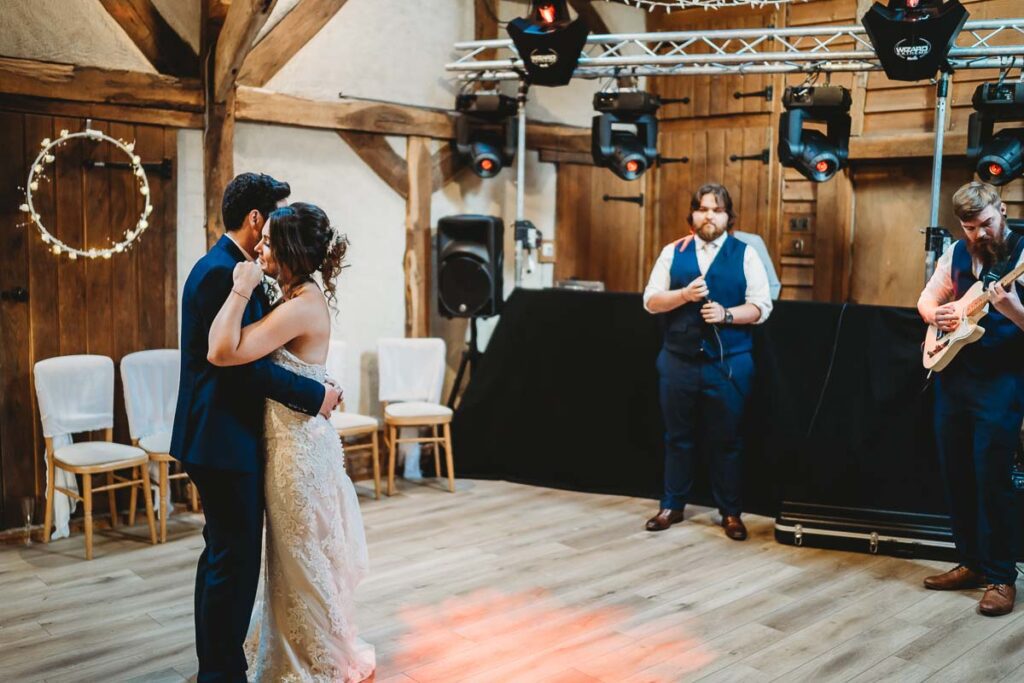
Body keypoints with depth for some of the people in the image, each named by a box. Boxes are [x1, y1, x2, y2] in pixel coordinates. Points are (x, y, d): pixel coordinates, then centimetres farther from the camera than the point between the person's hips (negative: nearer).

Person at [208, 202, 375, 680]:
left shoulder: (302, 306, -22)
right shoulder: (301, 298, 7)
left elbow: (222, 352, -29)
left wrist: (241, 290, -22)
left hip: (298, 446, -10)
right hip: (291, 441, 10)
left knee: (305, 560, 7)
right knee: (299, 557, 21)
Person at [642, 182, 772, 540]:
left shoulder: (745, 254, 3)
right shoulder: (673, 252, 7)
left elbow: (761, 306, -2)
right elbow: (650, 300, 2)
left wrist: (726, 314, -17)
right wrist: (684, 294, -14)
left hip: (728, 361, -1)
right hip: (679, 359, 2)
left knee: (725, 440, 6)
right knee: (678, 437, 11)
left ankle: (731, 513, 18)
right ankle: (672, 506, 23)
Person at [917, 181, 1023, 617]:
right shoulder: (956, 253, 8)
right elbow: (928, 297, 20)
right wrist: (936, 313, -2)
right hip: (953, 376, 6)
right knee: (955, 474, 12)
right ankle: (971, 562, 26)